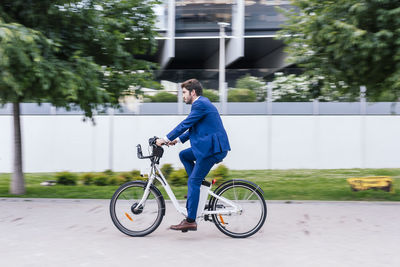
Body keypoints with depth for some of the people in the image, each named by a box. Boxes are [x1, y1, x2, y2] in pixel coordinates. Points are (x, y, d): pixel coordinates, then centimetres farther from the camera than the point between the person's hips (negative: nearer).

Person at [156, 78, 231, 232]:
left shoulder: (200, 104, -12)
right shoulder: (202, 103, 20)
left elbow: (185, 124, -14)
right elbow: (192, 128, 24)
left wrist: (166, 139, -7)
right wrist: (178, 140, 15)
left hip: (213, 148, -10)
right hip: (211, 146, 10)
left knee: (193, 182, -8)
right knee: (184, 155, 19)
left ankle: (190, 221, -8)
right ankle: (199, 186, 16)